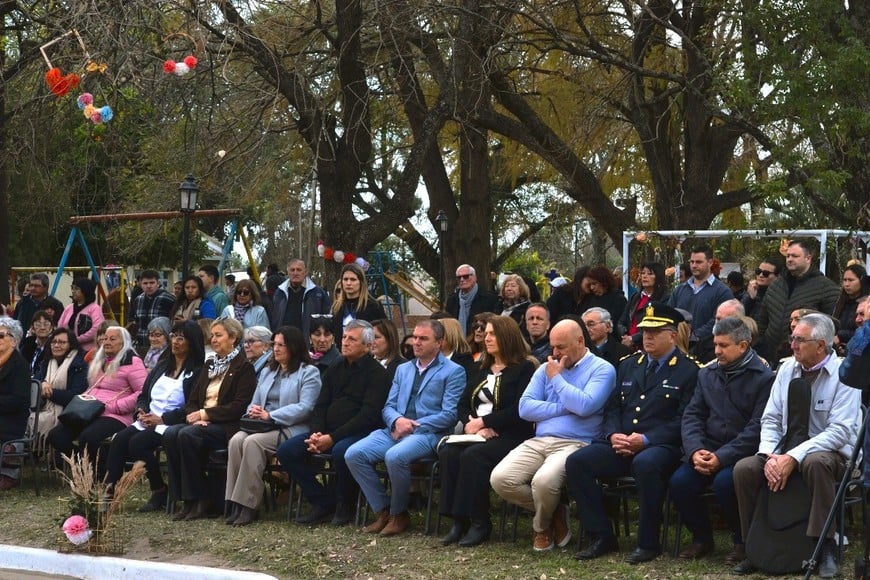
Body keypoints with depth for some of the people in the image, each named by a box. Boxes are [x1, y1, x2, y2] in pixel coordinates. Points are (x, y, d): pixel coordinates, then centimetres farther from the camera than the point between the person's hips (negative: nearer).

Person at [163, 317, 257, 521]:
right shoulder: (209, 365, 23)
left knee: (187, 435, -33)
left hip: (227, 427, -7)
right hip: (201, 423, 7)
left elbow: (239, 407, -11)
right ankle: (185, 499, -21)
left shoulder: (244, 367, 0)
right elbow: (192, 400, 20)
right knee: (170, 433, -24)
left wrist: (206, 414, -13)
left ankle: (200, 501, -24)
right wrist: (195, 415, -4)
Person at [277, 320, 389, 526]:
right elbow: (321, 406, 16)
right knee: (286, 450, -11)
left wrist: (333, 438, -20)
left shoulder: (377, 373, -5)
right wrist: (316, 433, -6)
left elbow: (368, 415, -15)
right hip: (328, 431, 7)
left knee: (341, 451, -39)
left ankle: (344, 507, -13)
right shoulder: (335, 369, 18)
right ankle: (324, 503, -4)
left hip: (360, 432, -7)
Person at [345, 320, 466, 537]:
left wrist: (413, 426, -13)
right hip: (395, 431, 6)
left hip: (428, 434, -6)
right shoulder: (403, 369, 24)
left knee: (395, 456, -36)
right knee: (354, 454, -17)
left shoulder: (453, 372, 3)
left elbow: (449, 414, -6)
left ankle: (398, 514, -12)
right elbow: (388, 407, 18)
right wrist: (397, 421, -6)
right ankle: (383, 511, -6)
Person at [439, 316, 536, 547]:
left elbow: (518, 411, -11)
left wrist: (483, 422, -13)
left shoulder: (524, 369, 1)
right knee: (448, 452, -25)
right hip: (478, 434, 6)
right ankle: (458, 520, -22)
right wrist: (470, 423, -6)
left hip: (510, 437, -6)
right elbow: (463, 404, 16)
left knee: (472, 455, -33)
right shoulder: (479, 369, 22)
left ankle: (479, 522, -24)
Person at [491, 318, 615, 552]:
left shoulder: (602, 369, 3)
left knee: (543, 480, -35)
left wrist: (557, 379, -2)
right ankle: (554, 511, 5)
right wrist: (564, 407, -2)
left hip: (576, 443, -5)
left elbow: (585, 406, -15)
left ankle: (542, 526, 2)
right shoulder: (546, 369, 19)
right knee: (500, 479, -21)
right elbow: (525, 408, 8)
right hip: (538, 442, 6)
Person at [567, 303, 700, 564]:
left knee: (645, 464, -40)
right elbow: (612, 408, 18)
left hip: (660, 446, -6)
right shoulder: (628, 365, 21)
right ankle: (601, 536, -9)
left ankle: (648, 542, -22)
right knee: (576, 461, -18)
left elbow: (683, 420, -7)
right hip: (621, 444, 6)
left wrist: (645, 440, -18)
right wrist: (613, 435, -5)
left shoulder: (688, 370, 2)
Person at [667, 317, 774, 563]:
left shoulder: (763, 376, -6)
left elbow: (757, 427, -14)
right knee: (679, 482, -20)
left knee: (725, 482, -33)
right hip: (708, 448, 5)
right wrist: (695, 450, -12)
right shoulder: (707, 374, 13)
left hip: (742, 453, -5)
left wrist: (722, 457, -21)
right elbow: (692, 415, 8)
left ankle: (742, 541, -7)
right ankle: (701, 538, 5)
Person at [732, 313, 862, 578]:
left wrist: (793, 457, -26)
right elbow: (770, 419, 7)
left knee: (815, 463, -39)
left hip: (831, 453, -5)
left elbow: (840, 430, -19)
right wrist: (770, 456, -14)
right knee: (744, 469, -20)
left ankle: (826, 549, -26)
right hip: (786, 449, 5)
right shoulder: (788, 368, 4)